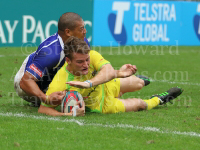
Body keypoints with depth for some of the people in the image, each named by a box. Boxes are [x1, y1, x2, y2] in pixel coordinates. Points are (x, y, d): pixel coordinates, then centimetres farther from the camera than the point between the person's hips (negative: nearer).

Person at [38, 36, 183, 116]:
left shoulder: (91, 55, -34)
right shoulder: (60, 84, -44)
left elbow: (109, 71, -48)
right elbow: (43, 109, -37)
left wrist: (89, 83, -65)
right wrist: (67, 114, -53)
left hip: (106, 86, 4)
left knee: (138, 83, 31)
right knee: (139, 104, 17)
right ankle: (159, 100, 53)